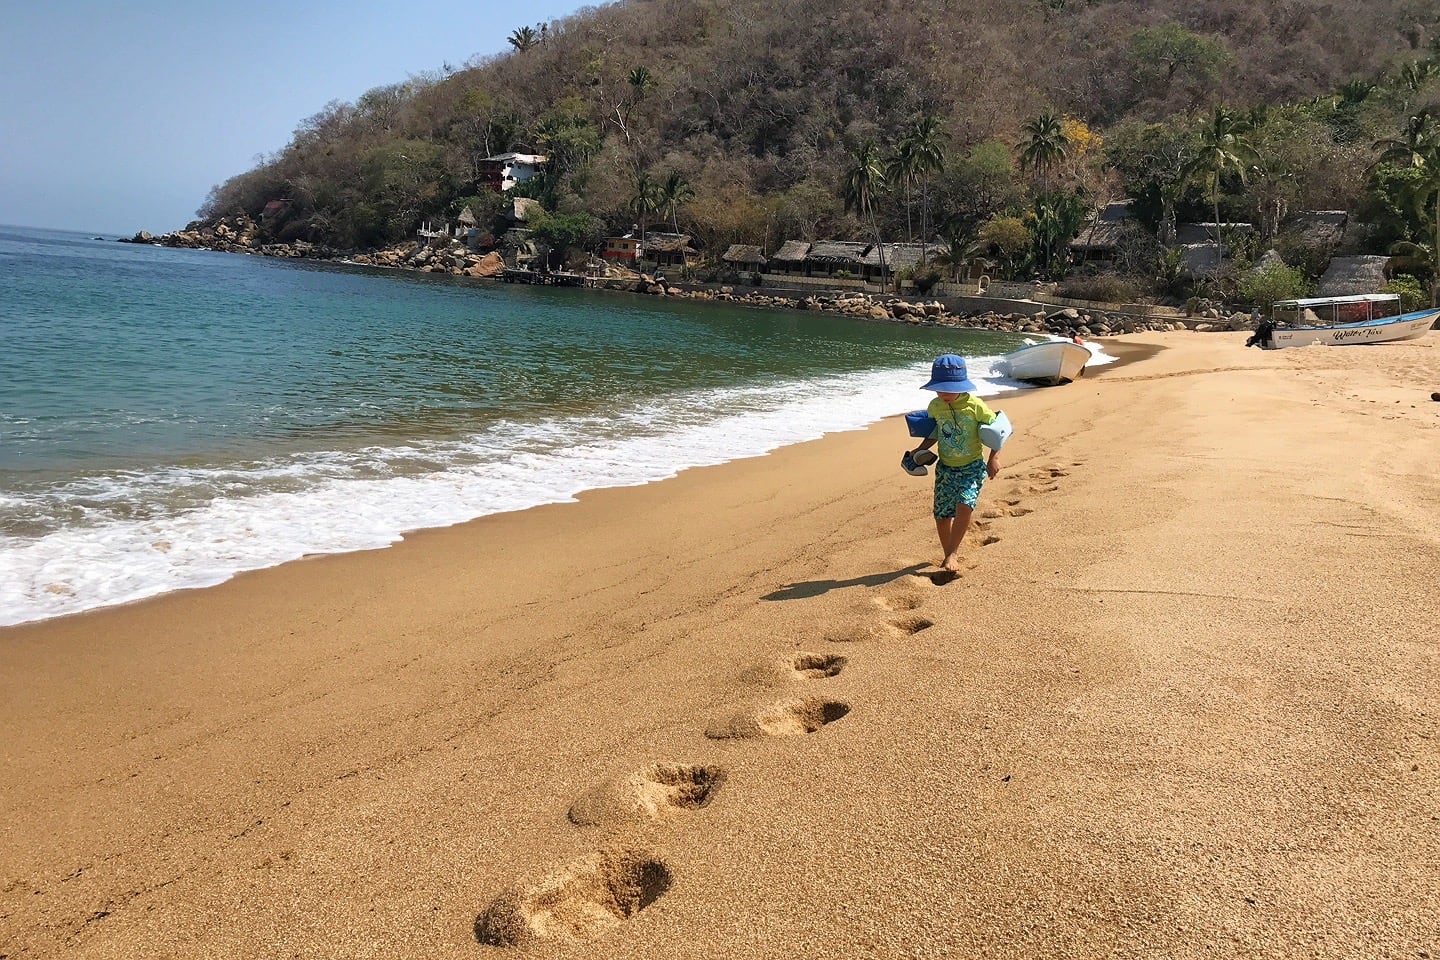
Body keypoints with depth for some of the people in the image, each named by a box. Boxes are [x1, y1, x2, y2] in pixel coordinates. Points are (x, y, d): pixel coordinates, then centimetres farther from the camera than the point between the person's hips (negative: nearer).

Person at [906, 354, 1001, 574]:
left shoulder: (974, 405, -15)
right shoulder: (935, 406, -2)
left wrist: (994, 458, -11)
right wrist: (921, 450, 1)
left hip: (972, 467, -4)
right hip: (945, 467, 4)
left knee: (965, 504, -26)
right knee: (941, 515, 4)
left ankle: (952, 554, -14)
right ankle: (949, 555, 26)